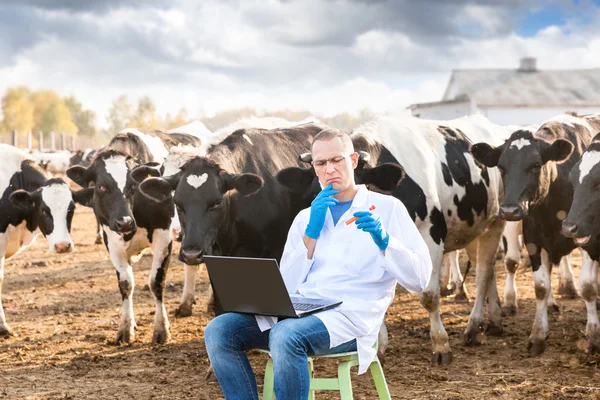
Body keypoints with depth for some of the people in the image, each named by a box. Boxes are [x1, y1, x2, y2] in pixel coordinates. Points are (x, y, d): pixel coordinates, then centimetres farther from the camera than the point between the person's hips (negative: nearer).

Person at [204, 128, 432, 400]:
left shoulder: (387, 208, 7)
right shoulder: (306, 218, 20)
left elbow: (419, 279, -1)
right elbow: (287, 287, 9)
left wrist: (384, 242, -17)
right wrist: (312, 231, 0)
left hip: (350, 316, -5)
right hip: (298, 312, 5)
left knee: (286, 334, -36)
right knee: (219, 331, -18)